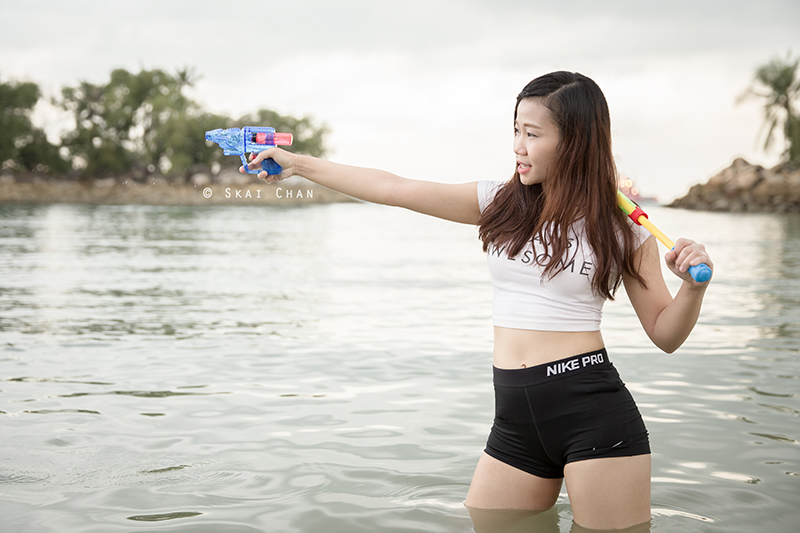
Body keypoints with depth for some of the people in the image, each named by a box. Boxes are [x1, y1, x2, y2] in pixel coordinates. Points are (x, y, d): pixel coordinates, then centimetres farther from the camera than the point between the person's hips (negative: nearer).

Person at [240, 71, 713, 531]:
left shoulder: (623, 228, -1)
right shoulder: (502, 204, 8)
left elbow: (665, 335, 4)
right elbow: (393, 189, 9)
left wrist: (694, 287, -15)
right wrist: (299, 164, 11)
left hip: (595, 414, -4)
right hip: (517, 422, 4)